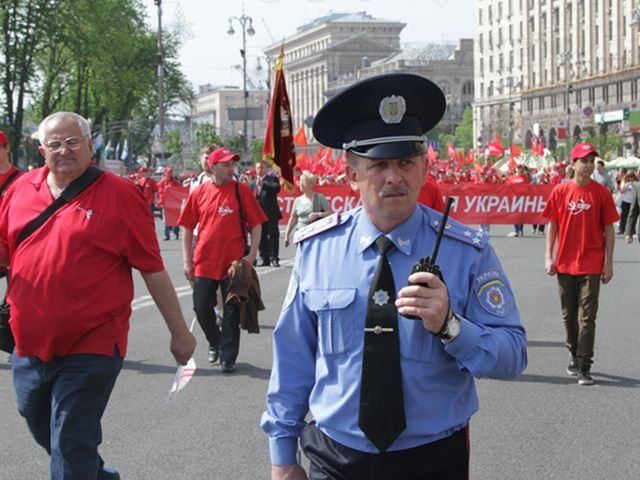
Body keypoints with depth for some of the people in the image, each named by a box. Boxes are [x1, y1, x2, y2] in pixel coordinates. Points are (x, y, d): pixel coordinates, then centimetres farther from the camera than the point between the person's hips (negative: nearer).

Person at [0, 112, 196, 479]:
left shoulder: (120, 195, -8)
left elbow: (153, 269, -7)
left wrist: (179, 331, -4)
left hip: (91, 347, -6)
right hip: (31, 344, 6)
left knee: (71, 445, -2)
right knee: (41, 427, 23)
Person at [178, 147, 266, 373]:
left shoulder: (242, 191, -2)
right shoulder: (199, 193, 2)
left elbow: (256, 225, 1)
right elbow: (187, 228, 7)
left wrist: (252, 255, -8)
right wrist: (187, 260, 3)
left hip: (233, 262, -2)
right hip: (204, 262, 2)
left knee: (231, 312, 4)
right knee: (202, 308, 7)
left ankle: (228, 357, 15)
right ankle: (215, 343, 33)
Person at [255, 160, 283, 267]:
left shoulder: (272, 178, 1)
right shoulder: (253, 181, 14)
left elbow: (277, 188, -19)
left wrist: (263, 184, -27)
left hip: (270, 213, -4)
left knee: (273, 235, -5)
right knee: (261, 237, 5)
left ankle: (274, 258, -1)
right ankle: (265, 259, 11)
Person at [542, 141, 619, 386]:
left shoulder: (602, 192, -2)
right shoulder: (560, 191, 1)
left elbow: (609, 229, 0)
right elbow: (552, 225, 6)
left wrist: (608, 263, -3)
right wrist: (549, 256, 0)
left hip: (591, 264, -2)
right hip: (565, 263, 2)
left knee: (587, 317, -5)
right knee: (569, 315, 13)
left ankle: (584, 368, -2)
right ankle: (574, 356, 31)